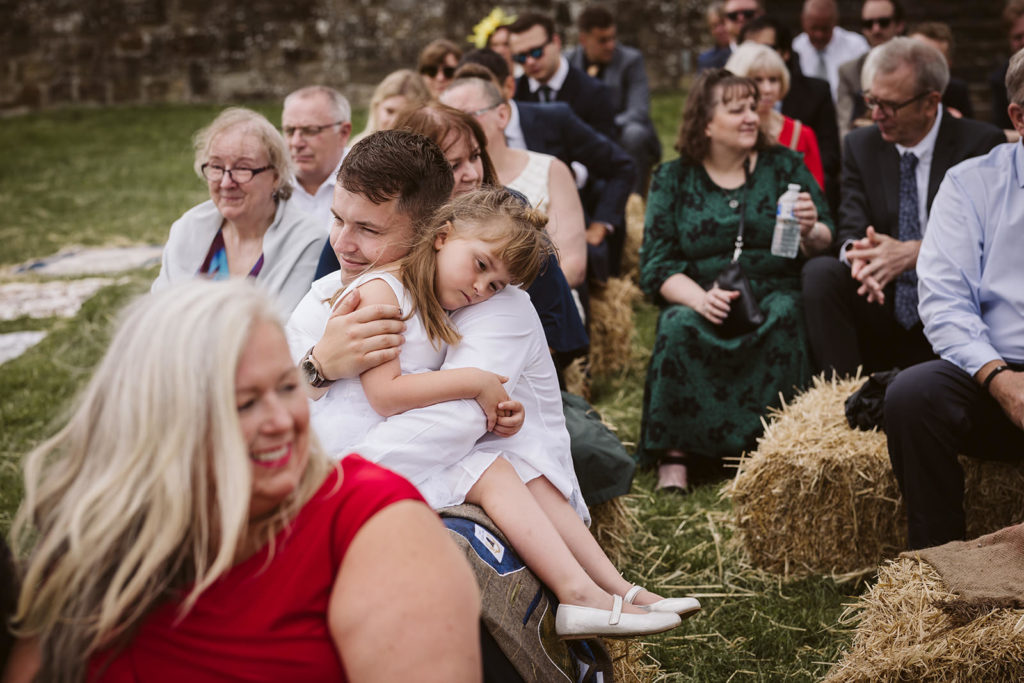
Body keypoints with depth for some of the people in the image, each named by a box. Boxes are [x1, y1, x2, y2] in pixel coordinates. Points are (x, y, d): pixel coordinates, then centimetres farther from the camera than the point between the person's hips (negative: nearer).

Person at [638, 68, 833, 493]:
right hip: (700, 302, 0)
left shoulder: (783, 165, 11)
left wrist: (810, 231, -18)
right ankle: (674, 453, -29)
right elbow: (656, 264, 0)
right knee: (681, 325, -31)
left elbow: (825, 245, 7)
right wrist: (698, 297, -19)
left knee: (783, 316, -32)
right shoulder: (672, 179, 9)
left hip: (774, 295, 0)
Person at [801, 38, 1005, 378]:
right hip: (883, 302, 3)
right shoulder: (860, 145, 10)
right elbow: (852, 228, 0)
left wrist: (911, 252, -25)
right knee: (819, 271, -26)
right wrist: (857, 252, -25)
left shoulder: (981, 143, -1)